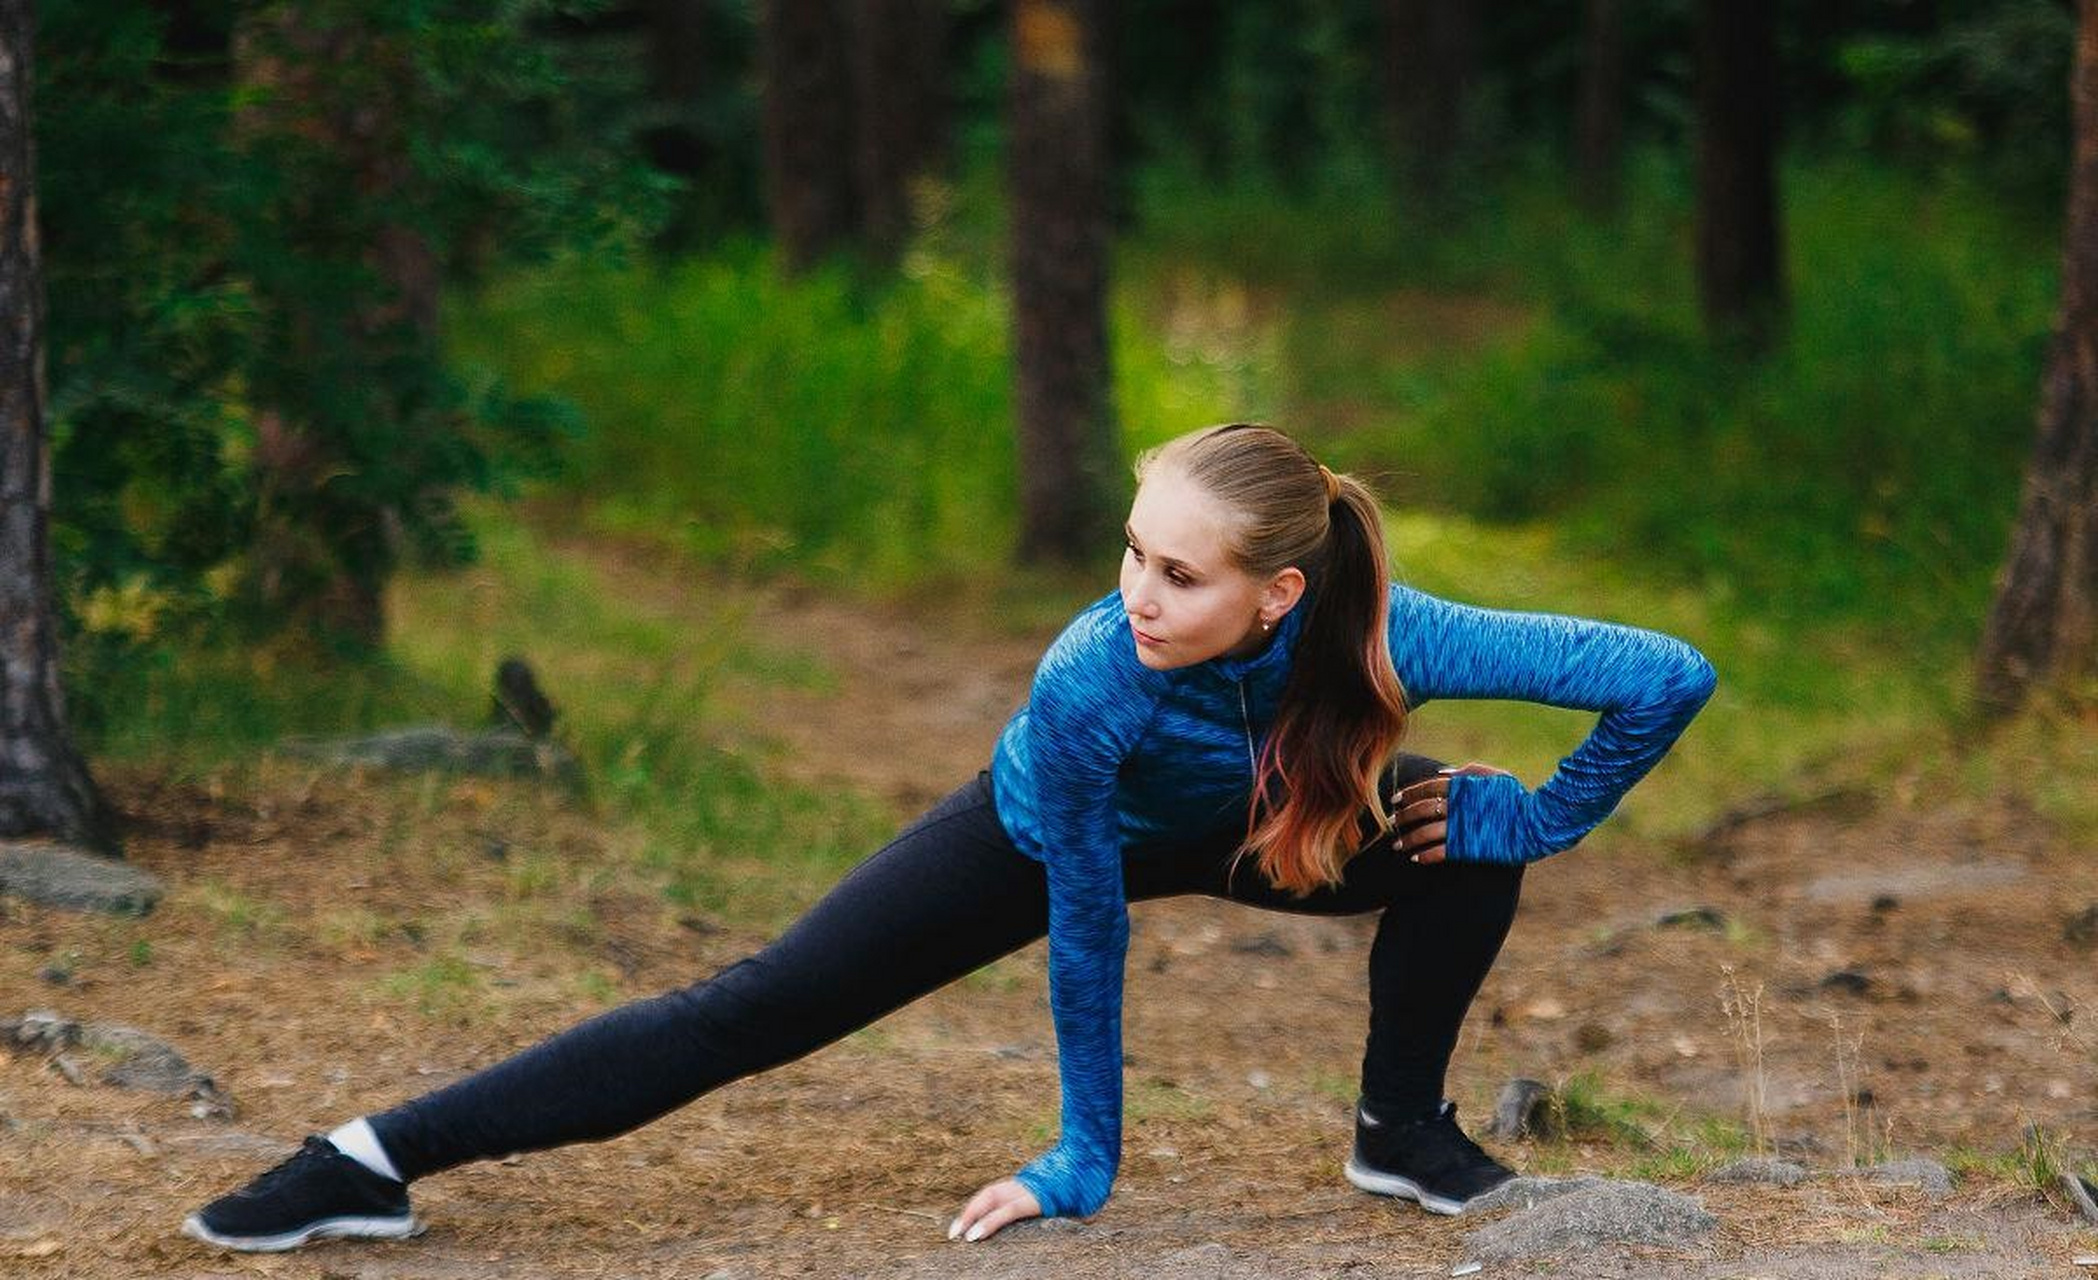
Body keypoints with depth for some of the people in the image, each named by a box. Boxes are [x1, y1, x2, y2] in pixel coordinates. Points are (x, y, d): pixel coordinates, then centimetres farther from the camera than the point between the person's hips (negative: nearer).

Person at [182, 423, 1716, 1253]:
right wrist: (1080, 1161, -19)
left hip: (1240, 829, 3)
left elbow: (1671, 674, -34)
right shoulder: (1088, 685, -43)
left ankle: (1406, 1129, 5)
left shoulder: (1383, 639, -41)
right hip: (1049, 833, -3)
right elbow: (1086, 927, -27)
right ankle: (377, 1160, -8)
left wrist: (1548, 814, -24)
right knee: (753, 1010, -10)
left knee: (1468, 838, -21)